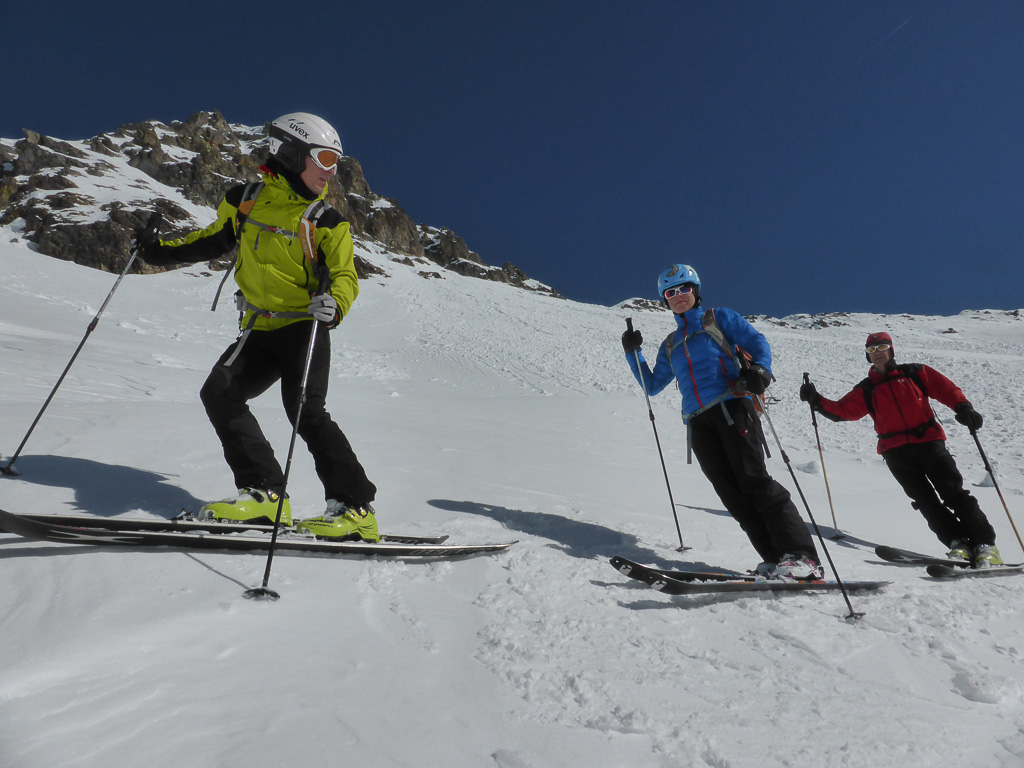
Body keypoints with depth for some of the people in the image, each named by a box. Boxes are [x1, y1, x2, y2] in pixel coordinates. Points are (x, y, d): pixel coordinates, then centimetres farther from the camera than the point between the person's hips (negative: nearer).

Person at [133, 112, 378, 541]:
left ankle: (355, 509, -15)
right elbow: (213, 241, 26)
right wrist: (162, 252, 16)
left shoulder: (326, 222, 1)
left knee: (306, 412, -19)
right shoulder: (244, 200, 10)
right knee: (219, 393, -10)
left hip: (303, 327, -5)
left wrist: (333, 305, -29)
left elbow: (345, 277, -7)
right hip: (259, 329, 5)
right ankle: (265, 492, -9)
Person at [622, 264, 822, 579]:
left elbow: (757, 342, 6)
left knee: (754, 480, -15)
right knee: (731, 493, -6)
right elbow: (653, 385, 27)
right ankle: (774, 558, -5)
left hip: (731, 407, -4)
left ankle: (801, 556, -14)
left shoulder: (719, 318, 16)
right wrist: (633, 353, 15)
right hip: (698, 423, 4)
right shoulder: (670, 345, 26)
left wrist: (760, 368, -16)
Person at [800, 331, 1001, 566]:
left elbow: (947, 389, 8)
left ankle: (985, 544, 1)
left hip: (928, 441, -1)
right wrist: (816, 400, -11)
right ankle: (958, 543, -6)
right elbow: (842, 410, 4)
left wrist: (963, 407, -11)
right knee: (924, 499, -9)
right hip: (895, 450, 1)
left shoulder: (915, 372, 12)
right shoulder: (866, 390, 13)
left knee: (954, 492, -8)